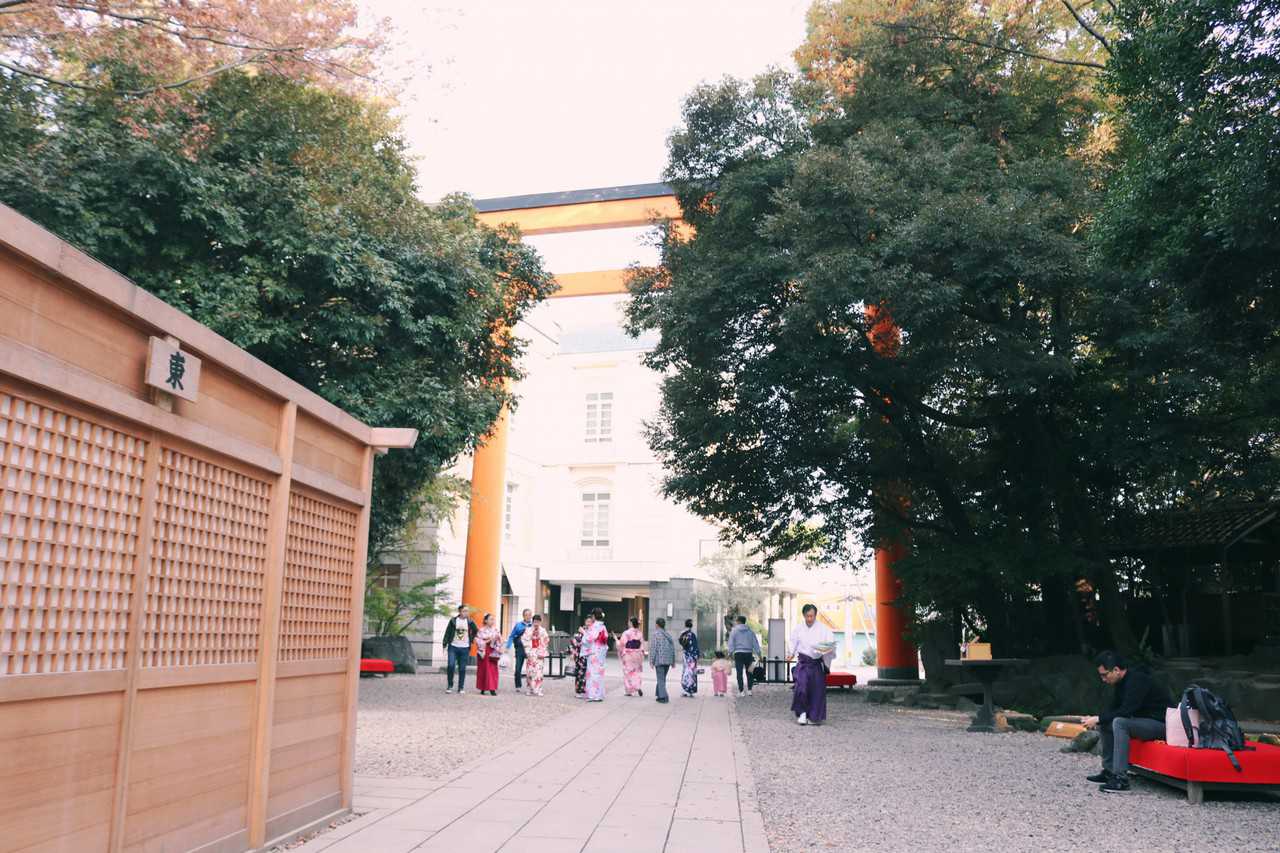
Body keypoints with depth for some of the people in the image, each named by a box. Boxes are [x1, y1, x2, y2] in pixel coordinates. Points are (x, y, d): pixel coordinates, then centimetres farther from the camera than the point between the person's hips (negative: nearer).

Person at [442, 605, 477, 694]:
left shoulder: (470, 622, 3)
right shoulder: (453, 621, 0)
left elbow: (475, 631, 17)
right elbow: (447, 633, 2)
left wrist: (471, 639, 8)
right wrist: (445, 645, -2)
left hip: (465, 648, 1)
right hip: (453, 647, -1)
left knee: (462, 669, 2)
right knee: (451, 665, -14)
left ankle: (461, 688, 11)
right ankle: (449, 685, 2)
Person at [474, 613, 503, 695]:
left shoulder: (496, 630, 5)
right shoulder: (481, 630, -1)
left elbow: (499, 641, 4)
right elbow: (478, 641, -6)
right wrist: (486, 641, -15)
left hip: (492, 652, 1)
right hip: (483, 652, -1)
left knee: (493, 670, -4)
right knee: (483, 670, 5)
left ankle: (492, 689, -5)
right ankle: (482, 689, 16)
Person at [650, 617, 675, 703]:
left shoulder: (656, 634, -7)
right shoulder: (668, 635, 10)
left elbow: (653, 648, -12)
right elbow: (673, 648, 11)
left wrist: (651, 661, -9)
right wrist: (673, 661, 16)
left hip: (659, 660, -6)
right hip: (668, 660, 6)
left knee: (661, 679, -2)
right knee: (662, 678, 18)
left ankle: (663, 697, -10)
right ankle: (659, 695, 23)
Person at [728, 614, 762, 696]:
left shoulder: (734, 631, 2)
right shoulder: (750, 631, 10)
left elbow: (731, 643, -3)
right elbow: (755, 643, 10)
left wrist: (730, 653, -3)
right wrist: (758, 654, 11)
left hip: (738, 653, -3)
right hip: (749, 653, 3)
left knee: (739, 673, -2)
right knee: (749, 672, 13)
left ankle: (741, 691, -6)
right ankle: (749, 690, 10)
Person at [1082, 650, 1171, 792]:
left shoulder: (1137, 679, -22)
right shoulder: (1122, 681, 6)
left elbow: (1126, 710, -29)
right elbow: (1114, 709, 13)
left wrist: (1098, 719, -23)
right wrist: (1097, 719, -4)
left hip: (1160, 723, -10)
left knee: (1119, 723, -29)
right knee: (1104, 724, 5)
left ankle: (1121, 779, -29)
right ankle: (1109, 771, 9)